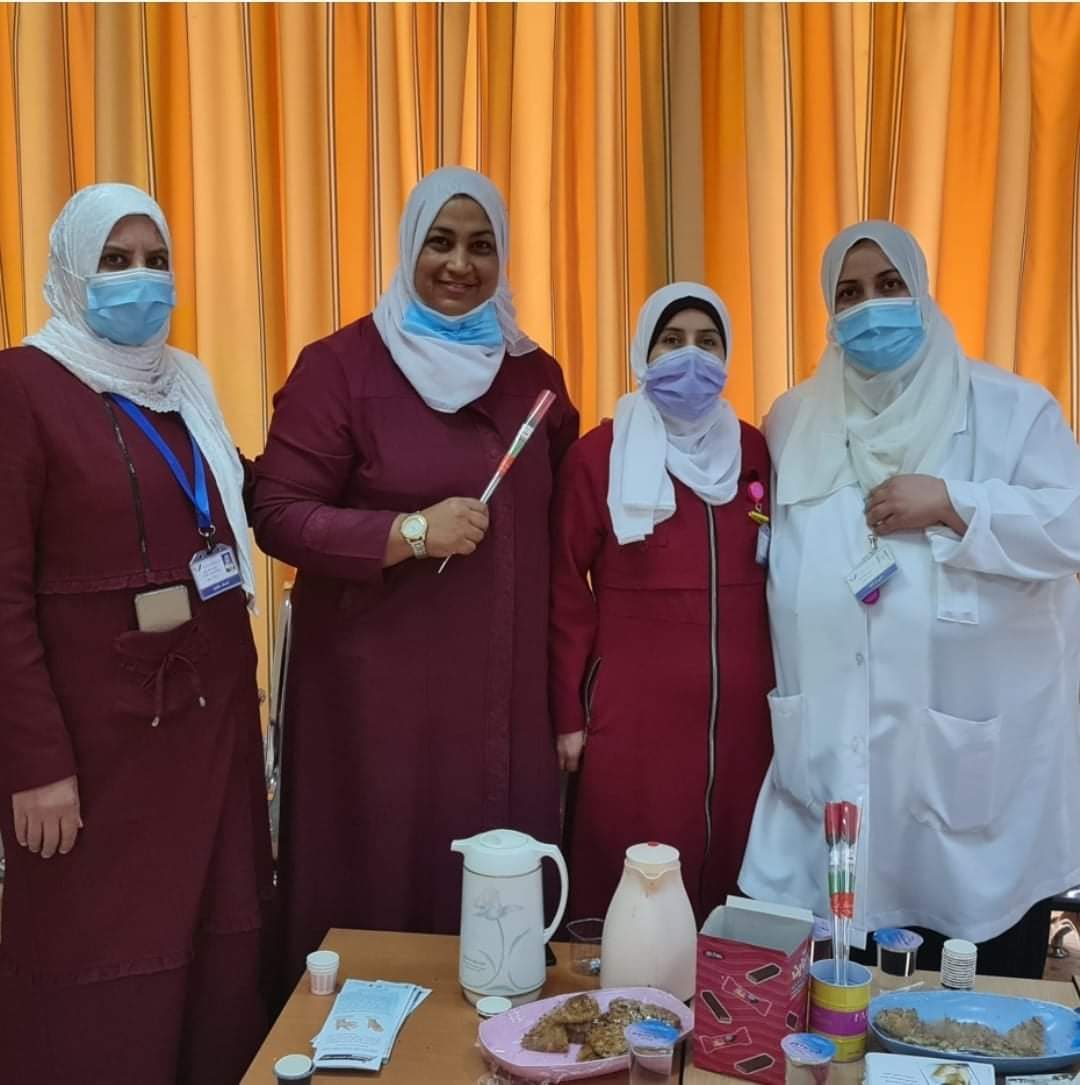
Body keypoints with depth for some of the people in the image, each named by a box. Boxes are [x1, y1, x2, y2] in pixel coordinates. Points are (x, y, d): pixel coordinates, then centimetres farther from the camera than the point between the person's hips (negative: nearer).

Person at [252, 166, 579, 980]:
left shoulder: (533, 372, 9)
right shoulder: (341, 365, -6)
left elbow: (558, 515, 18)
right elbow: (278, 516, -10)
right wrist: (411, 531, -21)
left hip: (505, 686, 4)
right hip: (380, 683, -4)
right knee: (381, 879, 5)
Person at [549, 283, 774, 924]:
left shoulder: (754, 452, 6)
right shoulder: (598, 456, -6)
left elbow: (778, 576, 14)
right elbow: (567, 591, -3)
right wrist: (568, 714, -3)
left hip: (741, 709, 4)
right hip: (634, 712, -3)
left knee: (732, 879, 13)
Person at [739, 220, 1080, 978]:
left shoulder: (1009, 408, 0)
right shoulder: (794, 421, 10)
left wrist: (951, 503, -19)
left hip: (981, 748, -2)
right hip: (843, 749, 2)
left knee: (990, 998, 10)